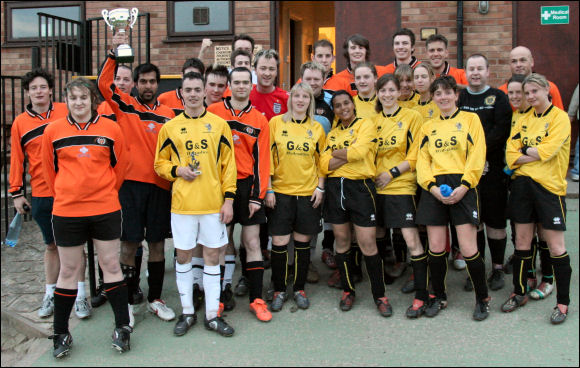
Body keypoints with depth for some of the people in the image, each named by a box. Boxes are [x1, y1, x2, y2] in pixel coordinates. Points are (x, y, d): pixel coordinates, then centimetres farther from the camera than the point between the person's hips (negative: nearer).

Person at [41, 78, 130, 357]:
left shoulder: (110, 129, -1)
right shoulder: (53, 131, 0)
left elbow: (120, 165, 9)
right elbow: (49, 169, 11)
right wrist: (64, 194, 13)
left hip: (105, 209, 0)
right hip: (66, 211, 0)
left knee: (111, 265, 6)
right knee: (68, 270, 8)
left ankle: (122, 327, 17)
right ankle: (61, 334, 20)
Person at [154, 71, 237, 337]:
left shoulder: (219, 124, 3)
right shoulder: (170, 127, 4)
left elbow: (228, 164, 3)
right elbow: (160, 163, 11)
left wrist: (229, 199, -3)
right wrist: (177, 170, -10)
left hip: (213, 203, 0)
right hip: (182, 203, 0)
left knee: (212, 256, 6)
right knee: (183, 256, 7)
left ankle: (212, 314, 16)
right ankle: (187, 313, 22)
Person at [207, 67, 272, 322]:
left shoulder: (259, 120, 5)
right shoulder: (213, 112, 2)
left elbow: (261, 160, 3)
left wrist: (257, 195, -3)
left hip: (248, 185, 1)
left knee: (252, 243, 0)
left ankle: (256, 299, 7)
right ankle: (224, 290, 17)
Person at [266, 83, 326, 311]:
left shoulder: (316, 128, 8)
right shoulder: (276, 123, 1)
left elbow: (321, 161, 12)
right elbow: (267, 157, 0)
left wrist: (320, 187, 2)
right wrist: (268, 188, -6)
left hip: (308, 193, 2)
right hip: (281, 192, -2)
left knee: (303, 242, 7)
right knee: (279, 243, -2)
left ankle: (299, 289, 21)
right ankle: (279, 290, 13)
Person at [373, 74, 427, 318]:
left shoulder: (411, 117, -2)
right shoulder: (374, 120, 12)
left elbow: (416, 153, -7)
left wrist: (393, 173, -12)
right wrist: (372, 174, 4)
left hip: (402, 186, -5)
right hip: (377, 187, 5)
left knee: (412, 240, -10)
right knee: (376, 238, 12)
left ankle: (421, 296, -3)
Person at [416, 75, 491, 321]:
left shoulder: (470, 119, 9)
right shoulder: (428, 127, 18)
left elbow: (477, 156, -1)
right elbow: (422, 160, 9)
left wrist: (464, 186, -13)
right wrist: (433, 187, -8)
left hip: (462, 187, -3)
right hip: (434, 188, 3)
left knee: (468, 250, -8)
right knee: (435, 248, 3)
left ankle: (482, 298, 11)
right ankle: (439, 297, 21)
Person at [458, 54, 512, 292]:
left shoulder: (498, 98, 5)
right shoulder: (458, 98, 11)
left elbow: (501, 130, -8)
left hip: (493, 168, -2)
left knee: (495, 222, 3)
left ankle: (498, 269, 16)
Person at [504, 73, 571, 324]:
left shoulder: (560, 118, -4)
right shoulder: (523, 121, 12)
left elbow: (547, 150, -17)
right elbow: (511, 155, 2)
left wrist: (524, 151, -3)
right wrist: (536, 154, -10)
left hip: (549, 186, -5)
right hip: (522, 184, 5)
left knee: (555, 246, -2)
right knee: (522, 241, 11)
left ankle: (563, 303, 9)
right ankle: (519, 293, 25)